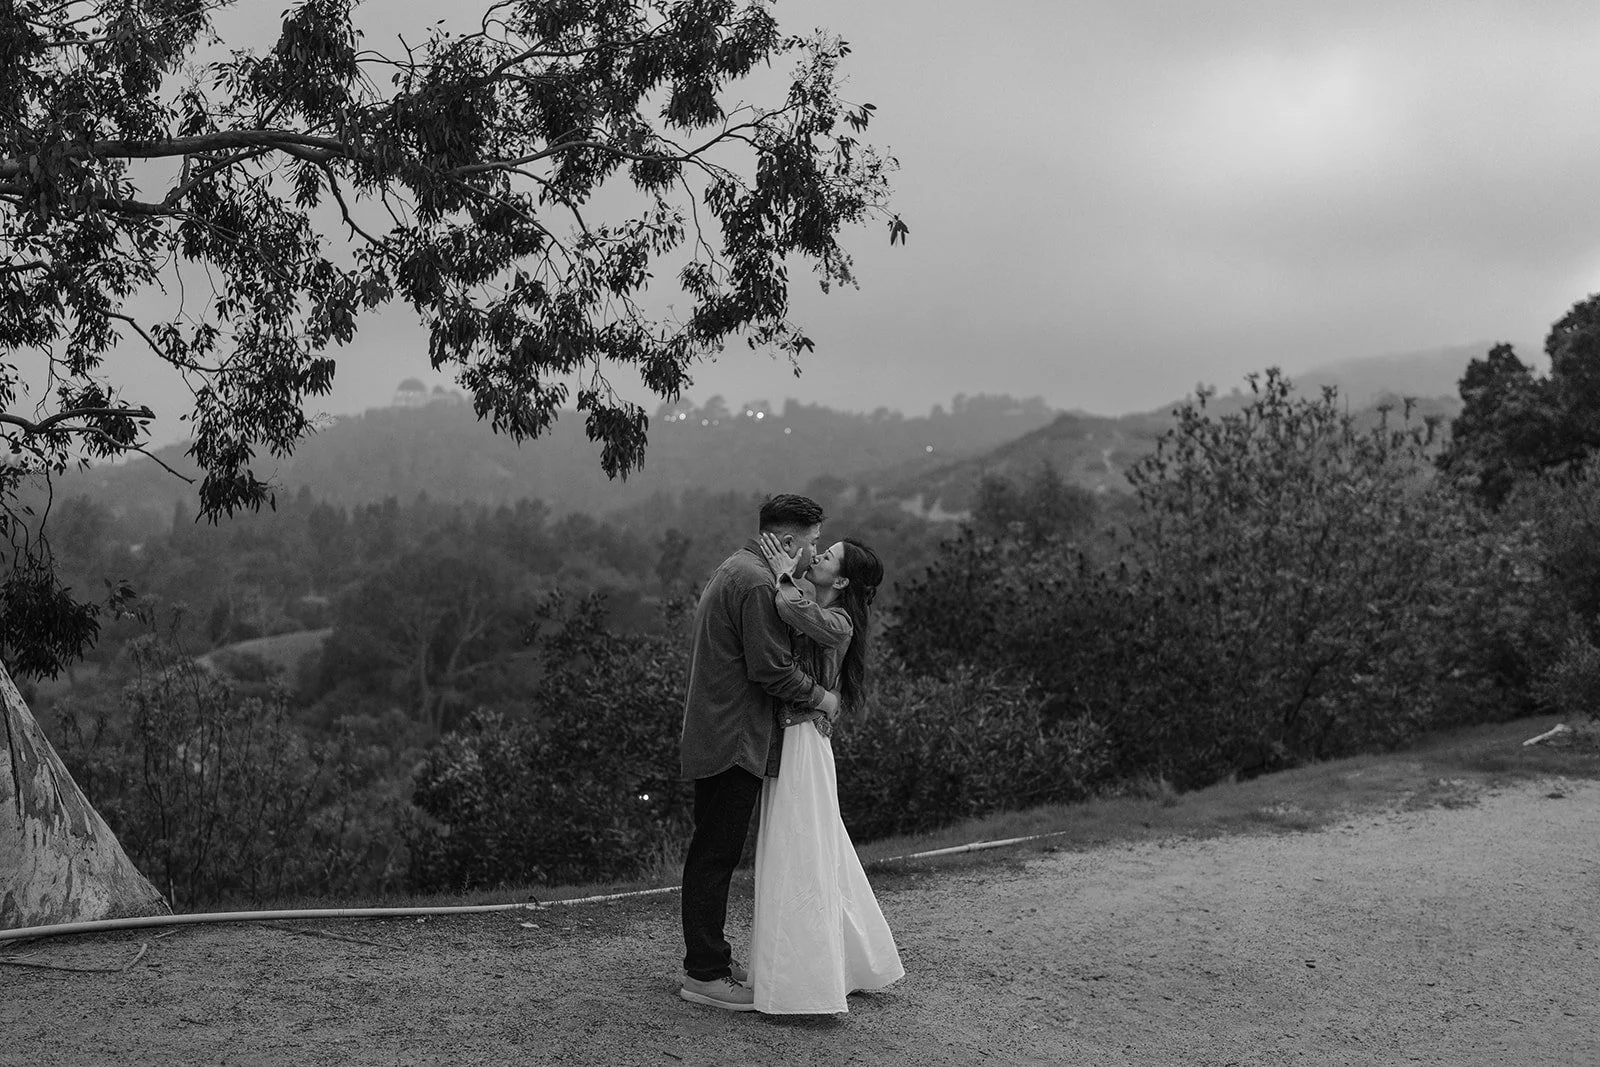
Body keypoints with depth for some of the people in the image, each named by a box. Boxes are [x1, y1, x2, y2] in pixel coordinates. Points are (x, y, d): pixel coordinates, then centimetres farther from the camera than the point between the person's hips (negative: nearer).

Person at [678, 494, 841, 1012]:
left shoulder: (734, 570, 18)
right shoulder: (757, 582, -17)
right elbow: (771, 668, -20)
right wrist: (821, 697, -6)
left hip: (714, 733, 11)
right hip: (733, 740, -11)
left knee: (713, 853, 15)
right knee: (715, 854, -5)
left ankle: (707, 960, 24)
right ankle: (705, 975, 0)